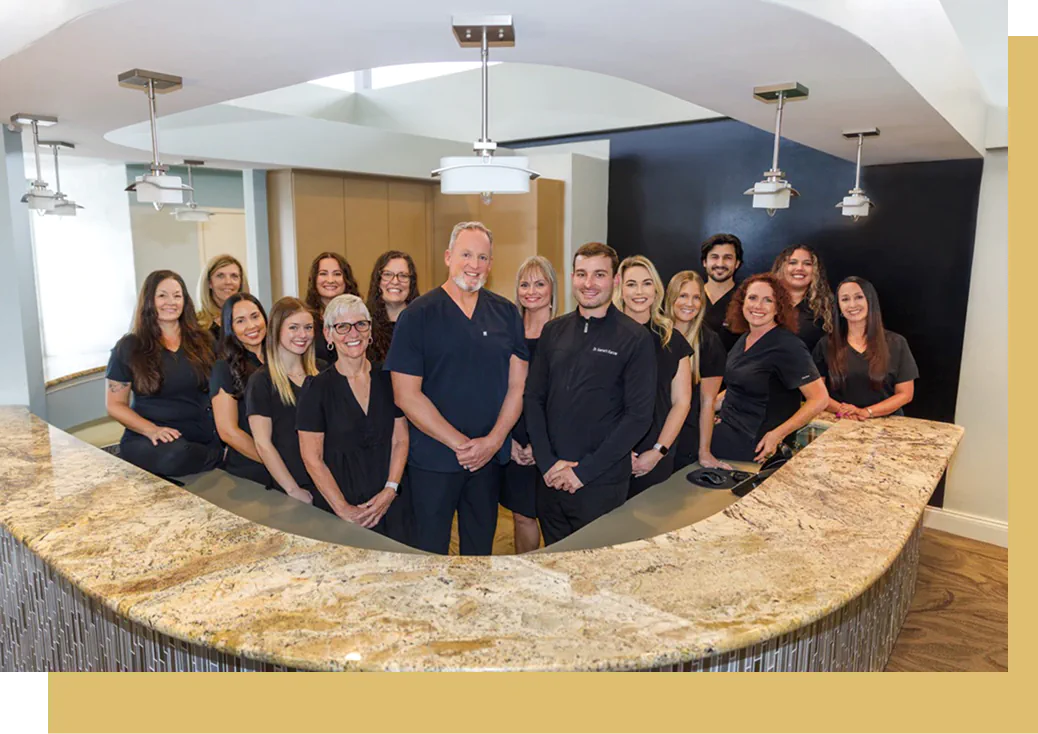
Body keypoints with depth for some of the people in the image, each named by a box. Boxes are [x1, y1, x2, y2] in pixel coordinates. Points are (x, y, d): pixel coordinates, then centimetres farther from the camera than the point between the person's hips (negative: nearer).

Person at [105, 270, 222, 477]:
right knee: (173, 455, -36)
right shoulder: (129, 347, 3)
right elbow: (114, 405, 3)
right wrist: (152, 430, -15)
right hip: (148, 440, -2)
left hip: (203, 439, 3)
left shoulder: (201, 341, 12)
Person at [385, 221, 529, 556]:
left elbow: (518, 383, 4)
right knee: (430, 551, 10)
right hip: (433, 459, -3)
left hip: (490, 457, 3)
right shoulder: (417, 315, -6)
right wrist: (460, 443, -13)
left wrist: (493, 440, -9)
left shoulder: (506, 313, 5)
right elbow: (406, 394, -10)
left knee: (480, 547, 17)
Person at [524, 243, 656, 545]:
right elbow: (533, 398, 6)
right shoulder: (553, 330, 6)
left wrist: (584, 470, -14)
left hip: (601, 485, -4)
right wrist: (547, 462, -6)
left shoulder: (636, 338, -7)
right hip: (550, 480, 4)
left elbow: (639, 415, -12)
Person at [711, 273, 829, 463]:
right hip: (728, 426, 8)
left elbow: (819, 399, -19)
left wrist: (777, 435, -23)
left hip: (754, 444, -8)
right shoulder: (744, 339, 8)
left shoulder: (787, 346, -17)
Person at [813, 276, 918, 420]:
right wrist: (841, 409, -15)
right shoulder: (825, 345, 5)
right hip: (841, 423, 0)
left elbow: (905, 394, 3)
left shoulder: (896, 343, 5)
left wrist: (867, 412, -10)